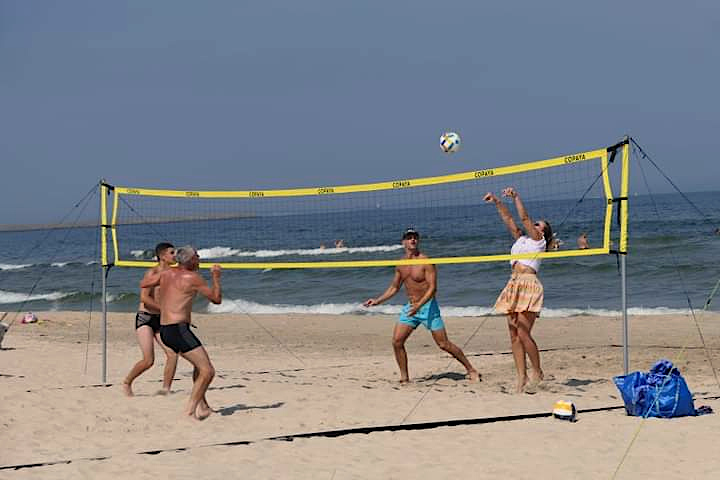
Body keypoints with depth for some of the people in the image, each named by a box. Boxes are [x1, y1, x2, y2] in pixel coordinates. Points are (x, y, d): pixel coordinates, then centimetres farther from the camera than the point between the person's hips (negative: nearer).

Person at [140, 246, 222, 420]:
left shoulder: (166, 274, 12)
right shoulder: (192, 277, -8)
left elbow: (143, 283, 27)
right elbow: (217, 299, 0)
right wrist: (216, 277, 14)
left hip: (164, 331, 9)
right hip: (178, 330, -9)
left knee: (200, 364, 25)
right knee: (207, 371, -9)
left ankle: (202, 405, 26)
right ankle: (190, 410, -12)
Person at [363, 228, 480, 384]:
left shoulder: (426, 262, -12)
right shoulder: (400, 265, 7)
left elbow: (432, 287, -18)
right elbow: (394, 287, 20)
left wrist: (419, 305, -29)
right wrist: (377, 301, 11)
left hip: (428, 306, -6)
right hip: (410, 307, 6)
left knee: (444, 344, -4)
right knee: (397, 341, -5)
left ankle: (471, 370, 9)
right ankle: (404, 378, 7)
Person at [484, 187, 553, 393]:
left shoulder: (538, 240, 5)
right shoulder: (521, 239, 23)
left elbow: (524, 217, -3)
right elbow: (508, 219, 21)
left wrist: (516, 197, -2)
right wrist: (497, 202, 13)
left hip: (529, 285, -8)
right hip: (514, 284, 8)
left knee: (523, 333, -14)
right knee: (514, 335, 1)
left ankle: (537, 372, 2)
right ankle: (521, 378, 2)